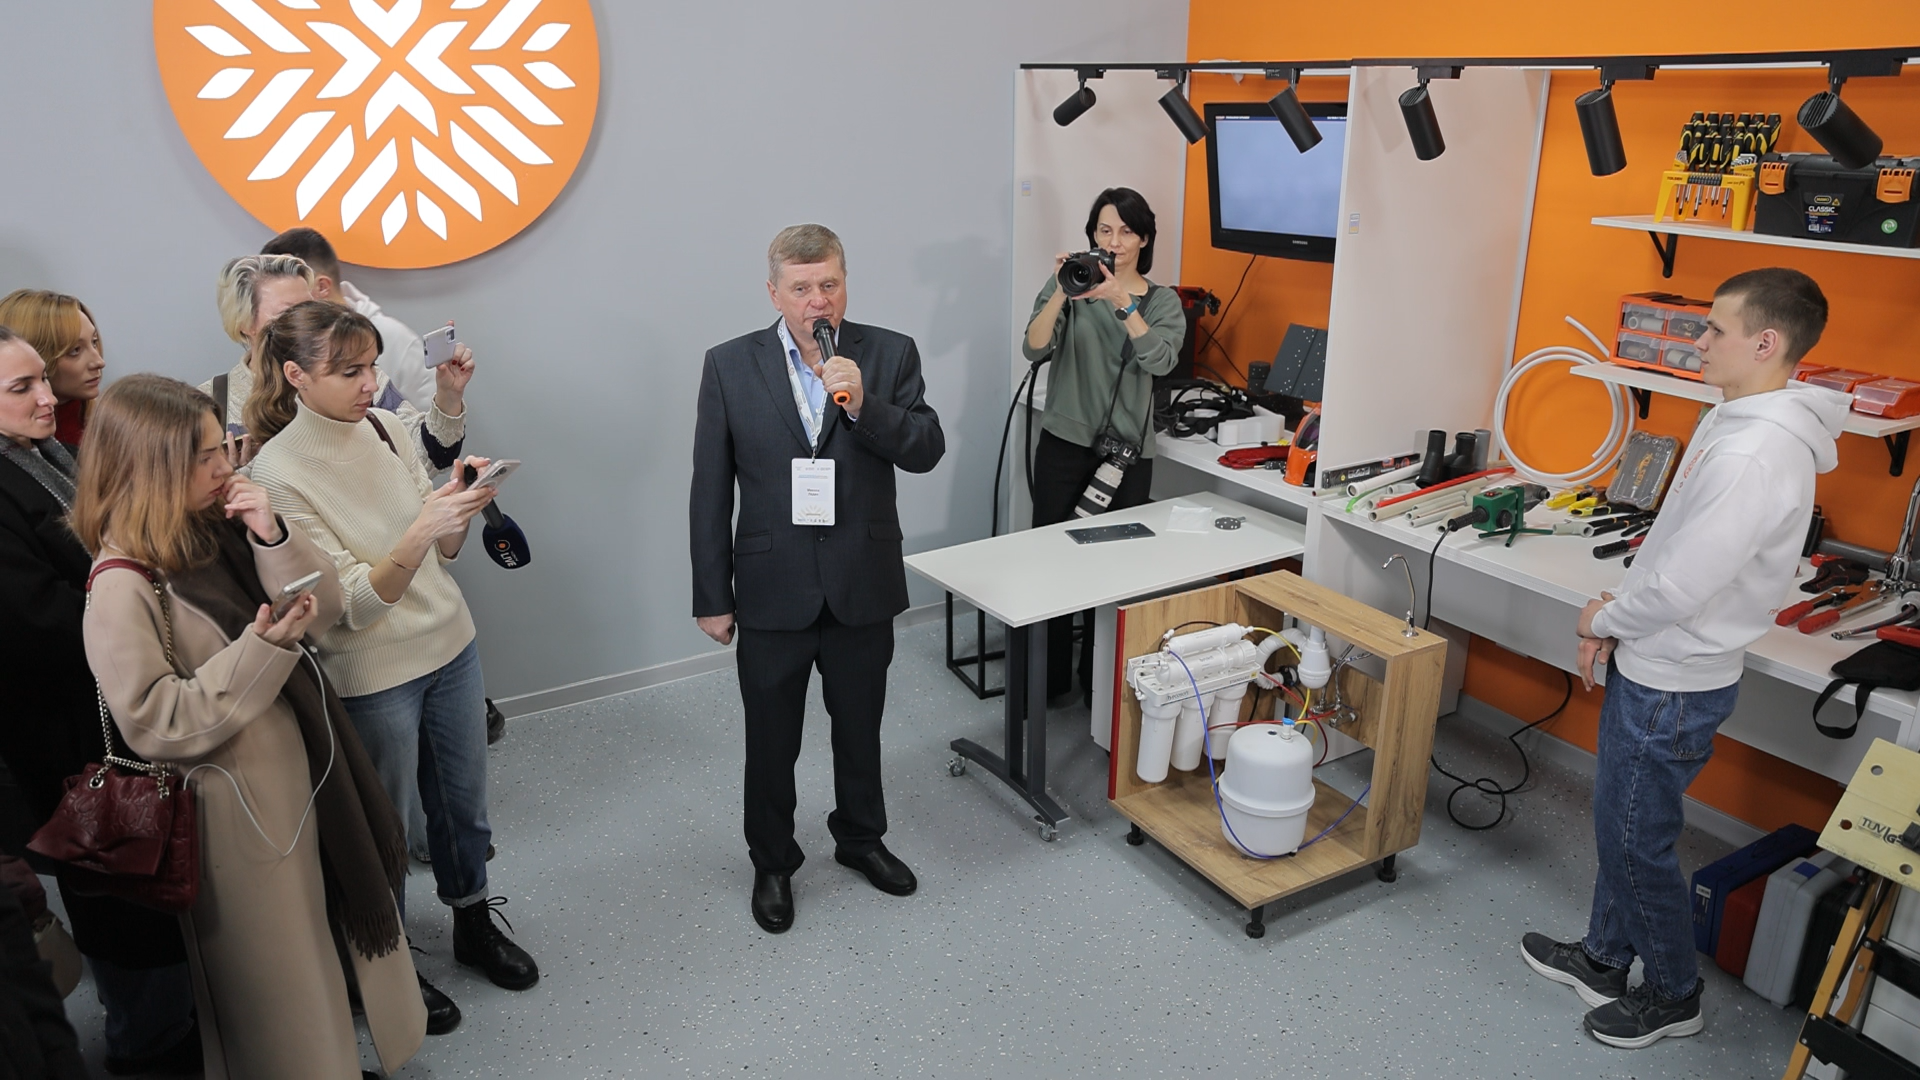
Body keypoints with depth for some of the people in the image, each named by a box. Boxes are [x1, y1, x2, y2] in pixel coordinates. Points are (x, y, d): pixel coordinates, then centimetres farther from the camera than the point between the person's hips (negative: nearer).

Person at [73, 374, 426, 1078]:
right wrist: (262, 646, -29)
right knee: (272, 973, 13)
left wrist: (272, 536, -18)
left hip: (302, 771, 7)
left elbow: (324, 608, -2)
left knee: (324, 930, 24)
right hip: (239, 807, -7)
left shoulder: (220, 533, -2)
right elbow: (153, 723, -22)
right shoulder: (122, 588, -21)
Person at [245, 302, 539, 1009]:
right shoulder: (278, 472, -17)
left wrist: (461, 506, -15)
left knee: (465, 800, 18)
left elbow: (444, 551, 5)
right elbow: (354, 602, -21)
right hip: (372, 675, -5)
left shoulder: (383, 427, -2)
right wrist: (416, 534, -36)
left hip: (450, 644, 5)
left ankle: (474, 925, 40)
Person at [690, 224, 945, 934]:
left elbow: (927, 451, -10)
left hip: (864, 587, 1)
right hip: (772, 592, -1)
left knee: (860, 729, 20)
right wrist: (711, 596, -3)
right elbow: (710, 491, -3)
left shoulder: (890, 354, -3)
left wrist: (863, 402, -26)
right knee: (771, 742, 15)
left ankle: (860, 837, 44)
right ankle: (772, 863, 37)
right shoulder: (730, 366, -5)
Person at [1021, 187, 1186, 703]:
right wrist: (1061, 294, -24)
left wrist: (1121, 300, -26)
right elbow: (1034, 350, -11)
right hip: (1065, 443, 0)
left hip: (1126, 451, 0)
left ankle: (1098, 682, 17)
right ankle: (1049, 677, 17)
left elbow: (1160, 360, -15)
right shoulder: (1069, 283, 3)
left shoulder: (1163, 301, 5)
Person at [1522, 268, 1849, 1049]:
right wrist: (1622, 620, 5)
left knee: (1636, 840, 8)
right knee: (1619, 827, 21)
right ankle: (1604, 960, 39)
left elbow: (1678, 587, -27)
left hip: (1673, 687, -9)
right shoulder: (1738, 421, 5)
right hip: (1653, 664, 9)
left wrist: (1604, 620, -9)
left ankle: (1673, 997, 29)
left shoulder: (1756, 455, -28)